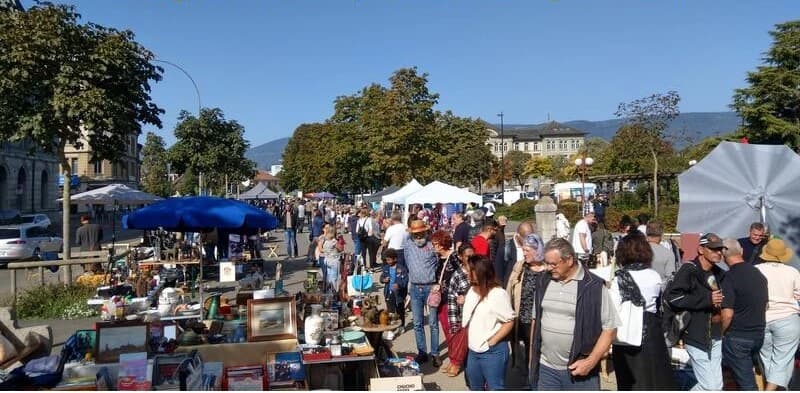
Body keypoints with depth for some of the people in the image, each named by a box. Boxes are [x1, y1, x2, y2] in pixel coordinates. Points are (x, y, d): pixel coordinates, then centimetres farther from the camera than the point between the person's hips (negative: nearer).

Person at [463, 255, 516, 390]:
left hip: (492, 352, -8)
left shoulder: (498, 294, -17)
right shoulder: (472, 291, 6)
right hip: (473, 350, 8)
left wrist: (492, 342, -17)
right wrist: (469, 342, 9)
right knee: (475, 387, 21)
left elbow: (510, 321, -17)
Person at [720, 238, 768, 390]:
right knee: (746, 372, 23)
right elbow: (765, 305, 16)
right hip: (759, 333, 7)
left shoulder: (730, 277, -19)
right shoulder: (758, 273, 4)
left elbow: (727, 314, -23)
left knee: (746, 382, 1)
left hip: (737, 336, -7)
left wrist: (720, 334, -7)